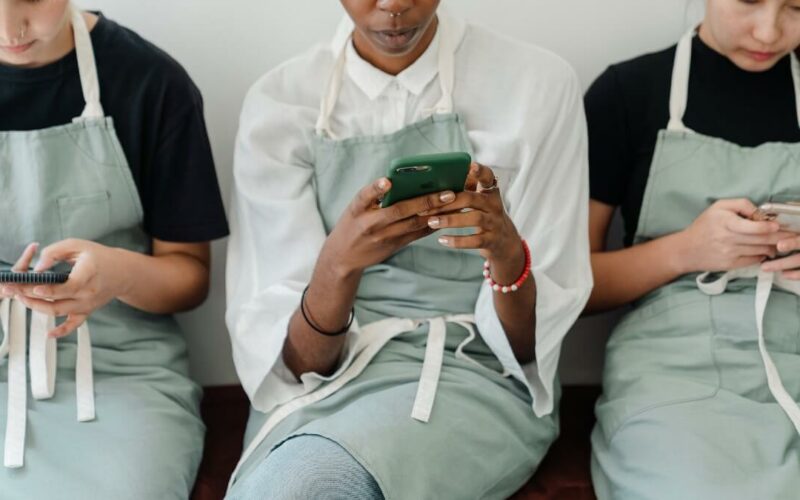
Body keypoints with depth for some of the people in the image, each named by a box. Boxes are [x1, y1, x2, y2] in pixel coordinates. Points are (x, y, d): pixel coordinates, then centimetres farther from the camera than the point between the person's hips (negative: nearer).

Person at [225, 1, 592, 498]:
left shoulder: (538, 84, -4)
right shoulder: (279, 103, -2)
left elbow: (530, 347, -2)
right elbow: (294, 363, -6)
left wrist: (508, 255, -23)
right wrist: (339, 263, -25)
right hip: (322, 383, 2)